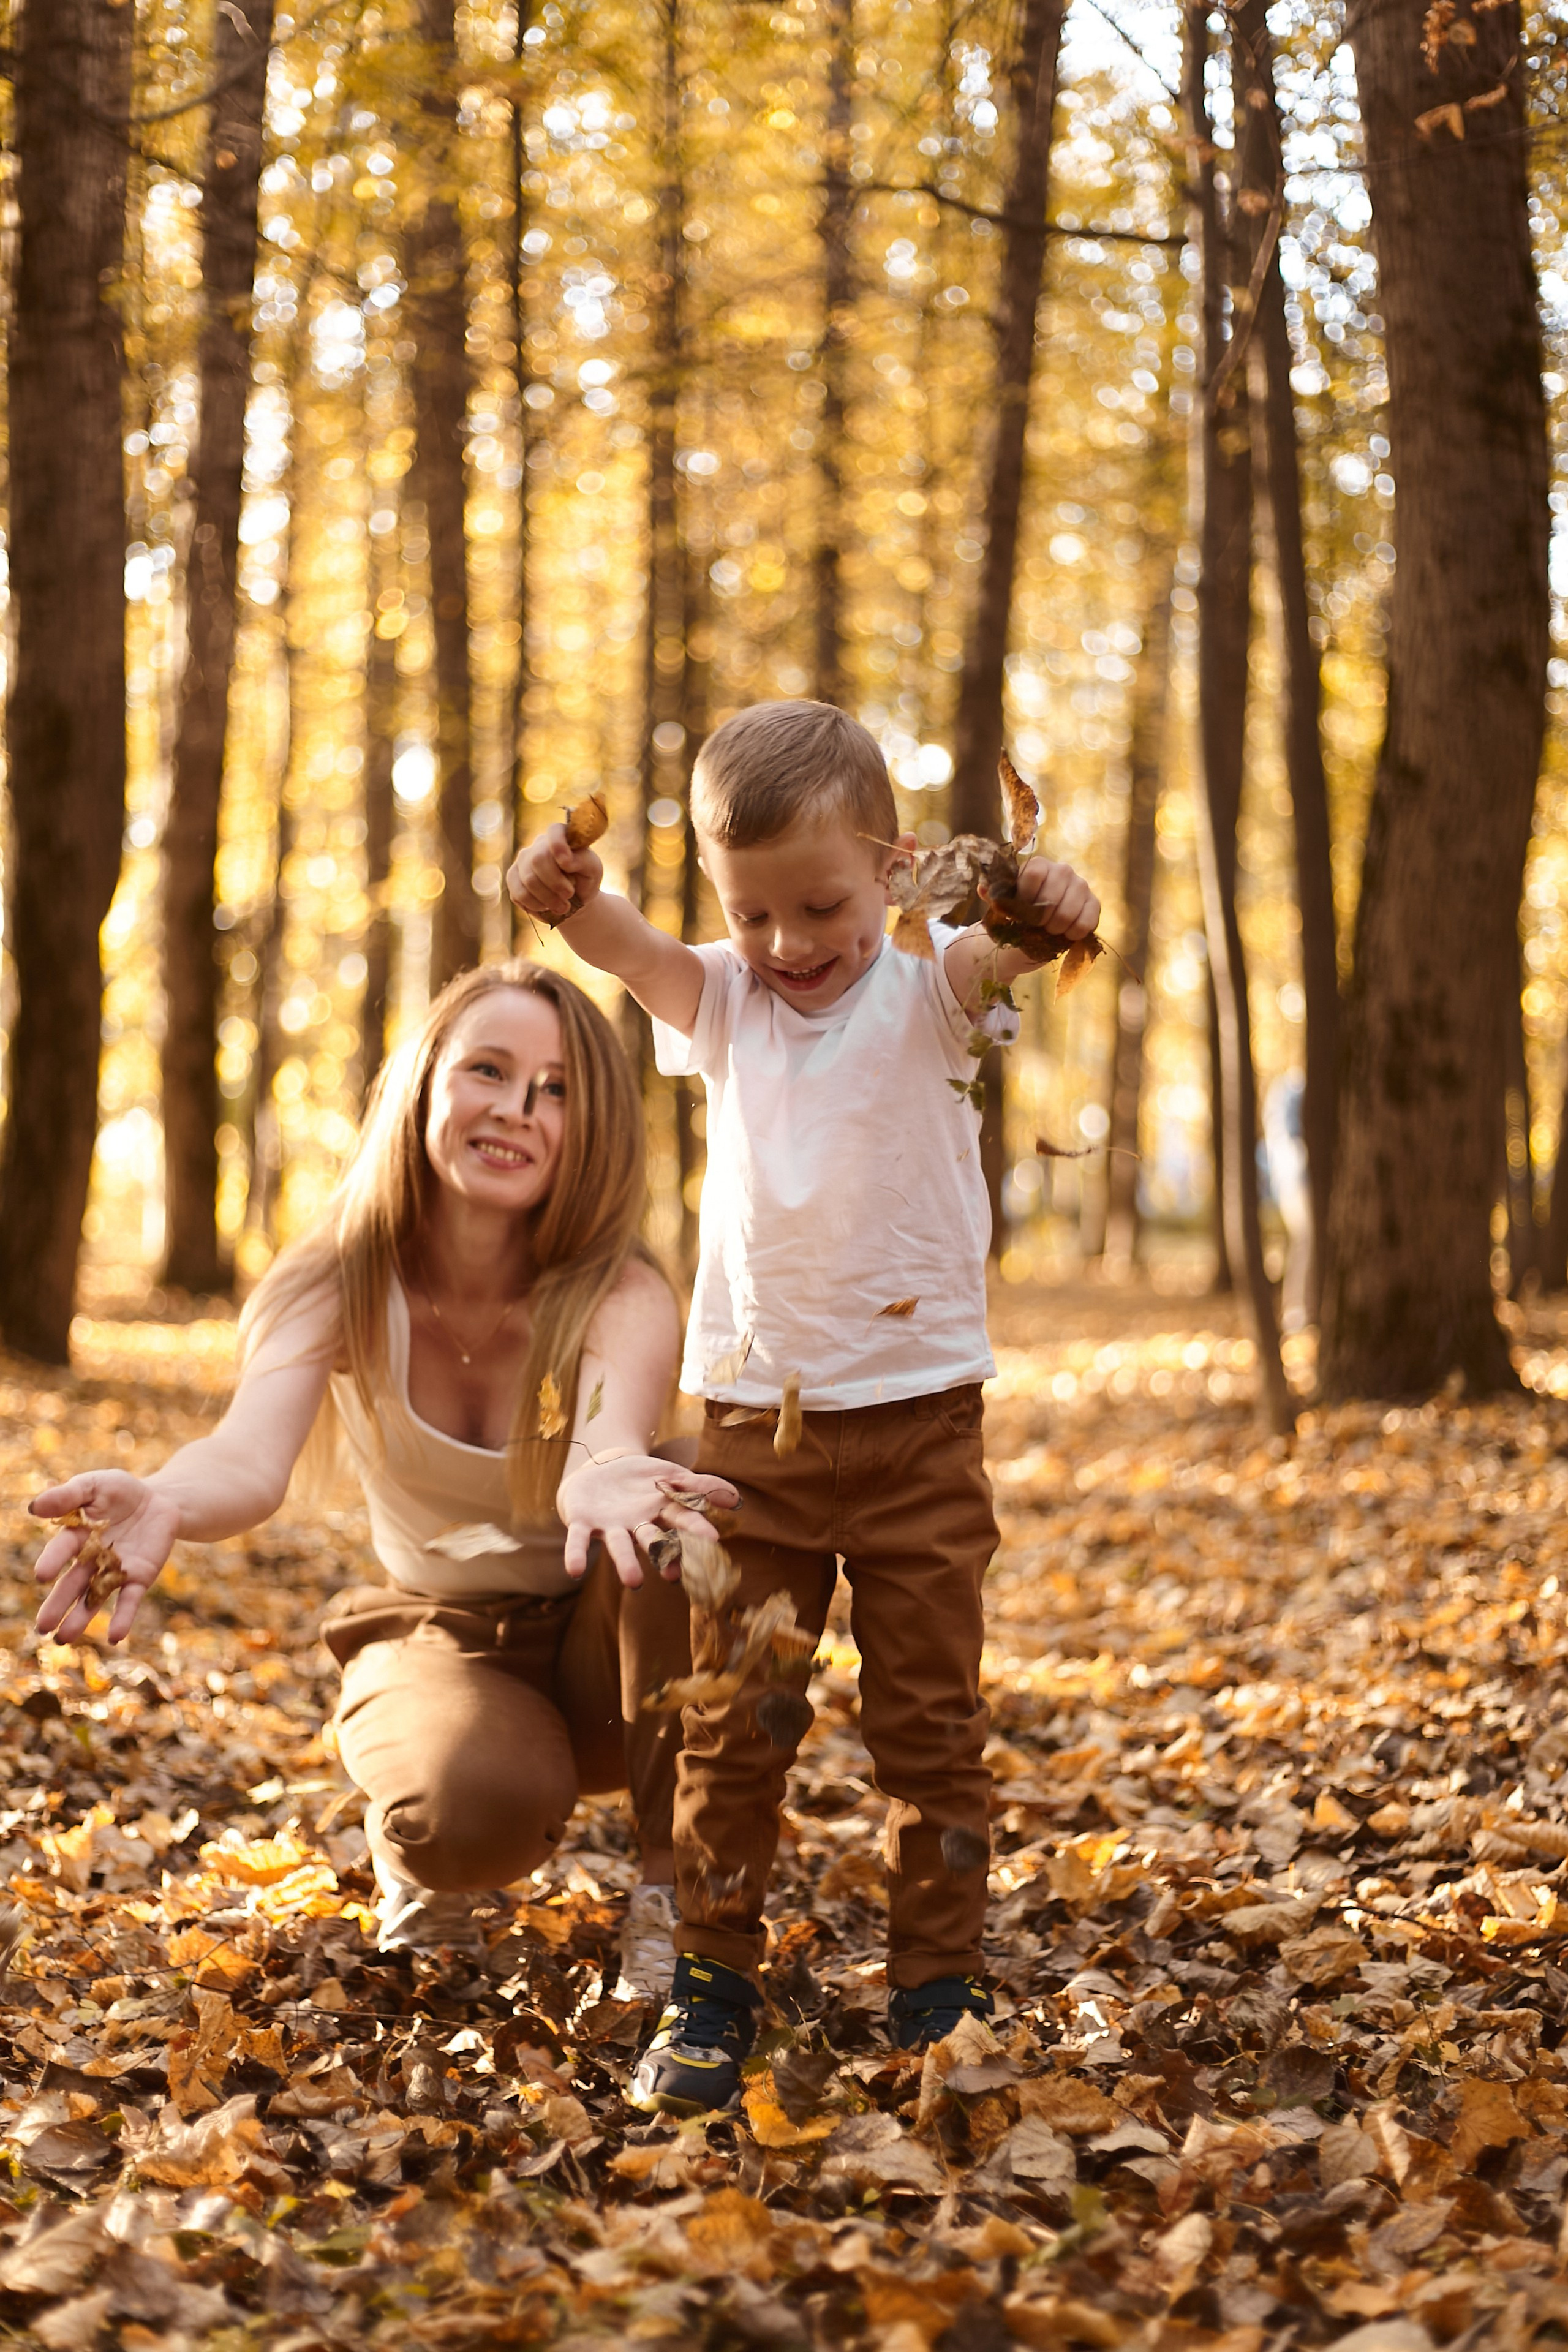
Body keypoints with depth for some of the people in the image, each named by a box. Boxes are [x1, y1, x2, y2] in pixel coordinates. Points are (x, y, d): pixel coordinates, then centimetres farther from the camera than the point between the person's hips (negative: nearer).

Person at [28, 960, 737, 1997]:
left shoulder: (621, 1297, -20)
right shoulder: (339, 1286, -16)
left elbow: (609, 1447, -43)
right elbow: (252, 1457, -36)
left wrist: (608, 1484, -70)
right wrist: (167, 1503, -61)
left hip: (603, 1646, 0)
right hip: (442, 1639, 0)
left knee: (668, 1522, -35)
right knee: (475, 1807, -36)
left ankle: (679, 1891, -14)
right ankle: (420, 1858, 4)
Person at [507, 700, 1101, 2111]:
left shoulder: (926, 999, -4)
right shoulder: (726, 1005, 5)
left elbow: (994, 952, -26)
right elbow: (631, 948, -14)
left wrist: (1047, 909, -50)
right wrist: (568, 897, -38)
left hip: (918, 1420, -2)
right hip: (754, 1421, 2)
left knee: (931, 1721, 6)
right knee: (732, 1722, 5)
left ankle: (941, 1989, 17)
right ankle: (711, 1989, 15)